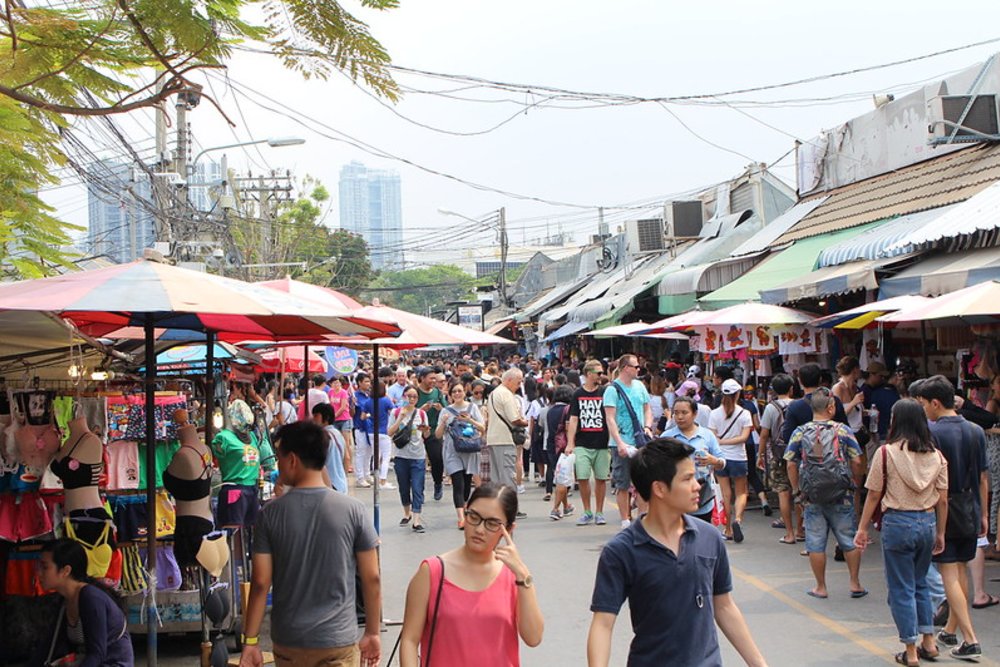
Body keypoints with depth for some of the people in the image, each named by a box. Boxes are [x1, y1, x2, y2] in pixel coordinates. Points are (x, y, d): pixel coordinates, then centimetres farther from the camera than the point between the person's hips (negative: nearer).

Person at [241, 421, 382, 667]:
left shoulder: (271, 514, -7)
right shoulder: (353, 510, -8)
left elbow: (260, 582, -6)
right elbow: (371, 579, -4)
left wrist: (250, 641, 2)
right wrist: (372, 633, 7)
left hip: (288, 642, 1)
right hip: (339, 640, -1)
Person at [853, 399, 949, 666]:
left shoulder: (886, 452, -9)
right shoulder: (936, 456, 3)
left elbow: (874, 495, -6)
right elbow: (943, 500, 5)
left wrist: (862, 529, 3)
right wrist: (940, 533, 15)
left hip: (897, 522, -4)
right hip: (927, 523, 4)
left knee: (901, 589, 5)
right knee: (920, 583, 22)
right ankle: (928, 642, 25)